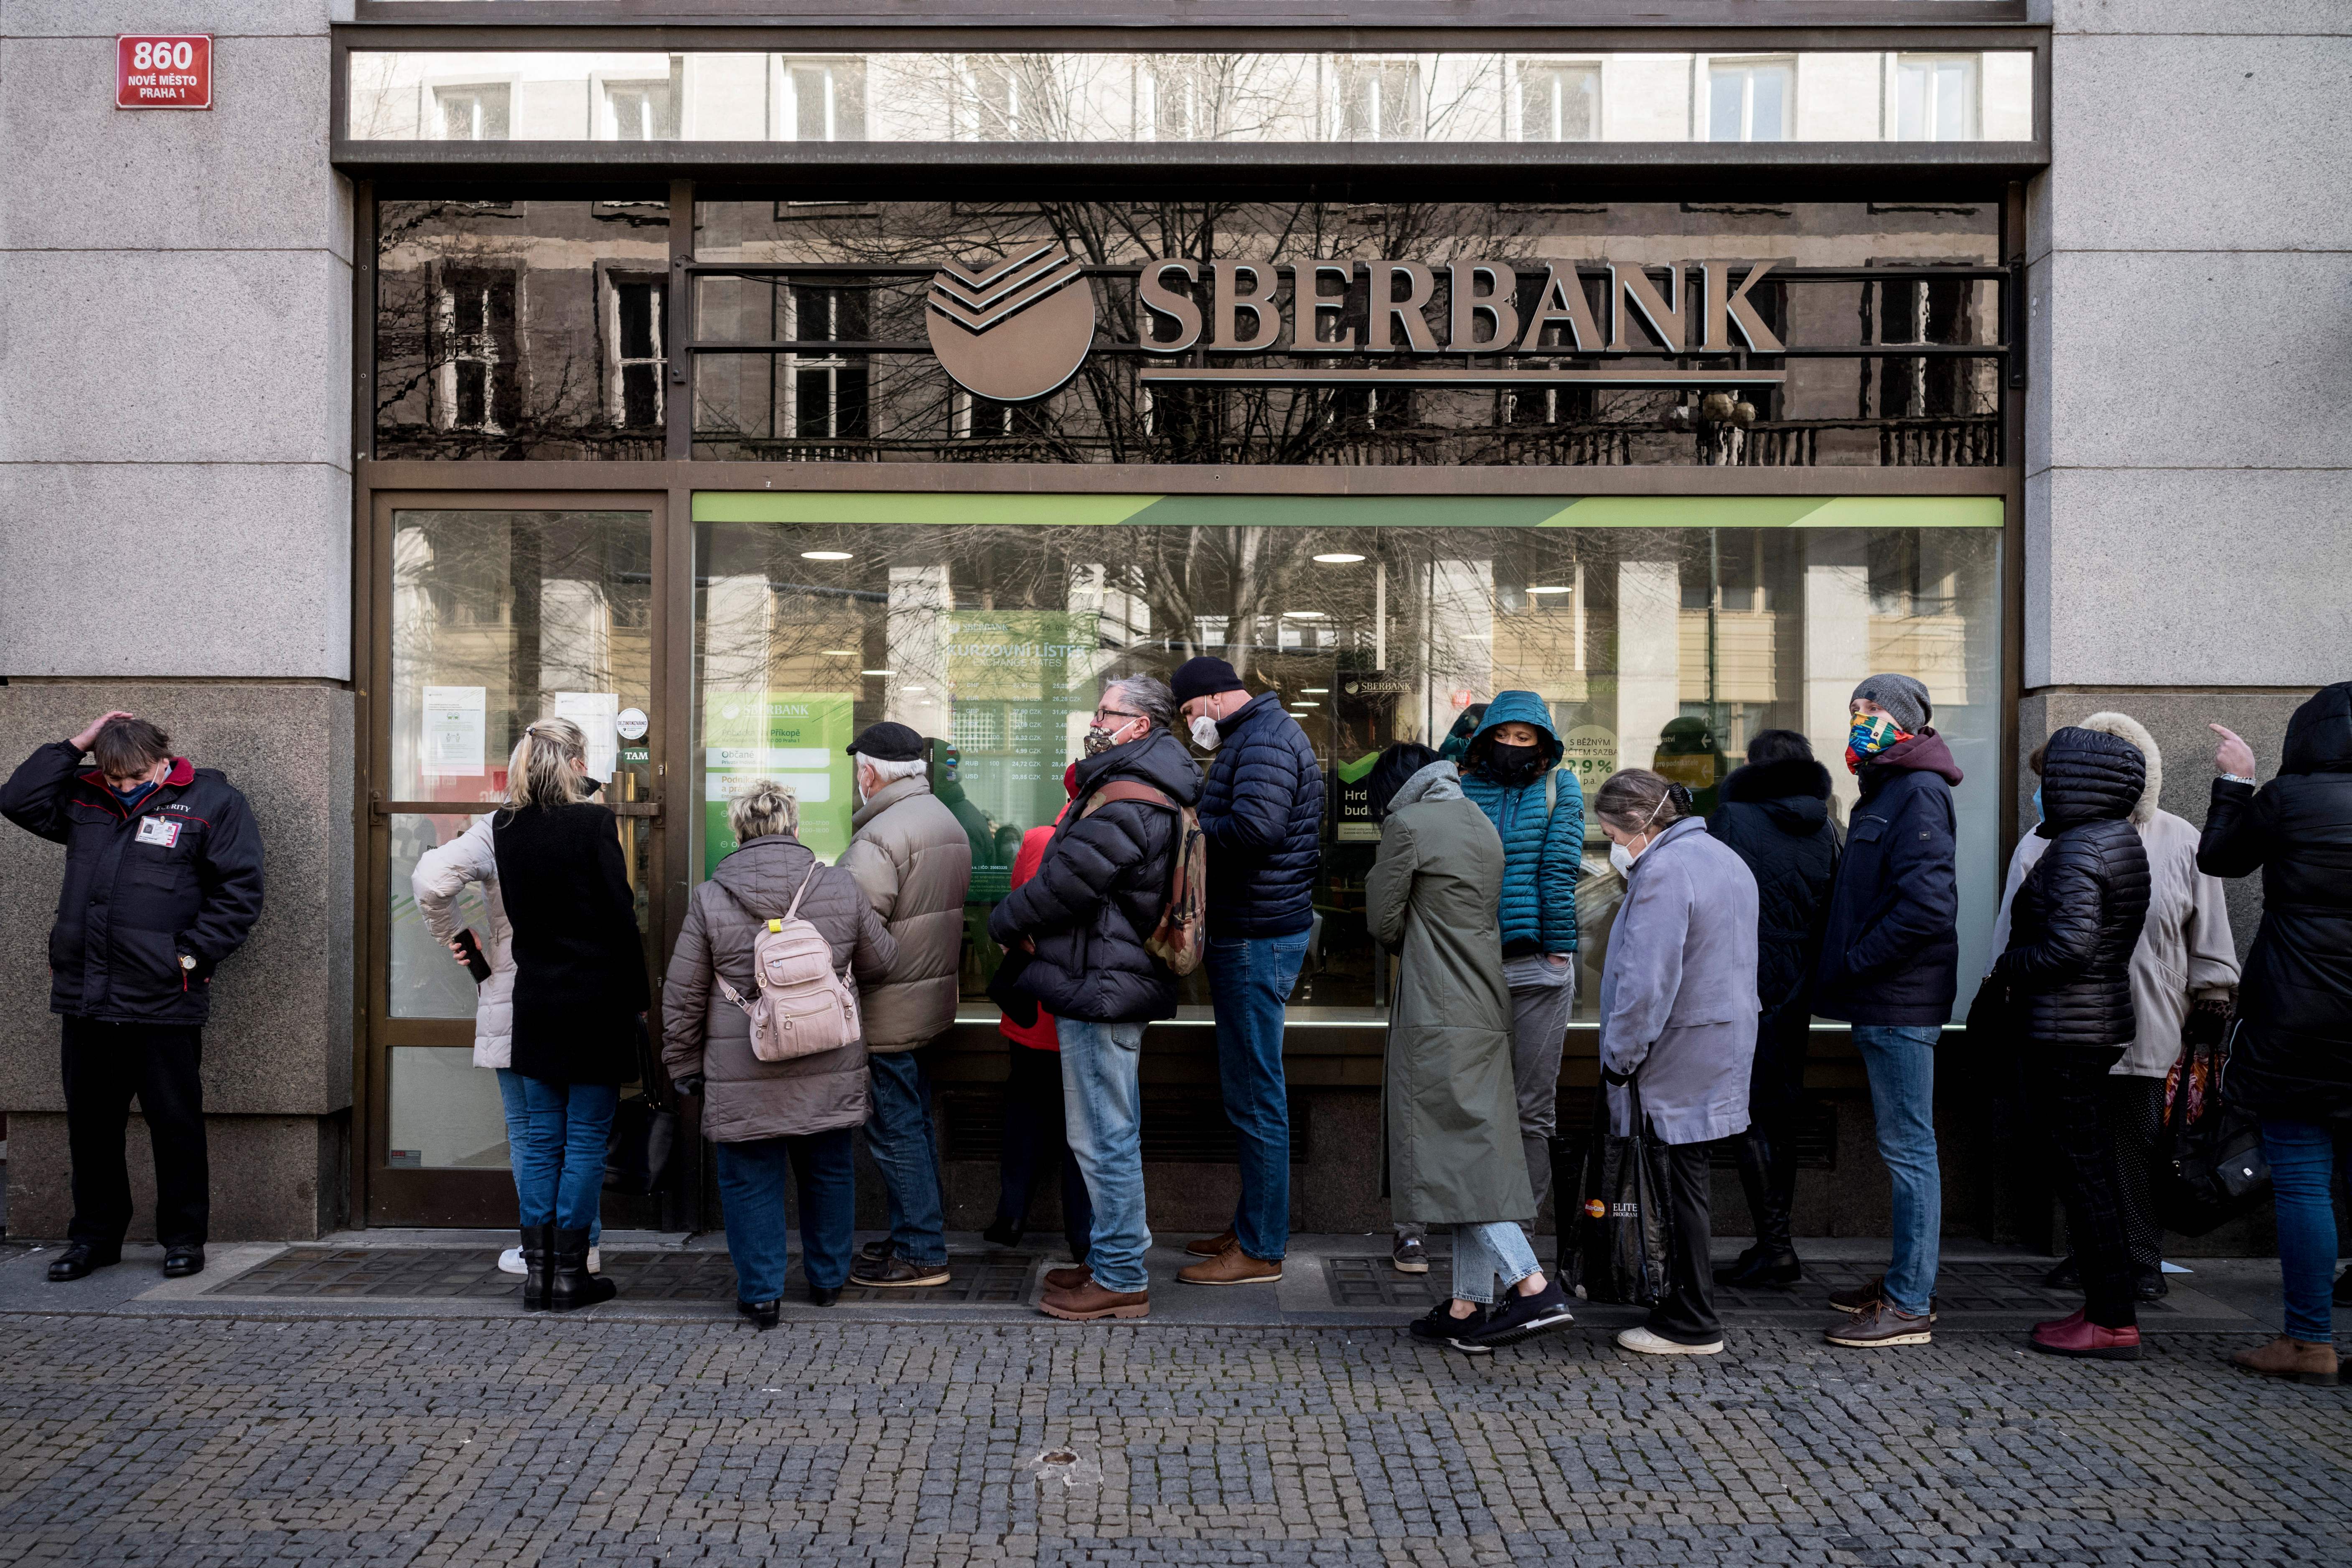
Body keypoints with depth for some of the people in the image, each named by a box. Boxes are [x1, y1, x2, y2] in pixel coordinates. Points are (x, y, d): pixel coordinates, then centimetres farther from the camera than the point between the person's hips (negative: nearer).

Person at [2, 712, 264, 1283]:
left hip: (163, 1003, -5)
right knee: (91, 1123, 13)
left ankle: (184, 1237, 16)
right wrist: (75, 745, 3)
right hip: (85, 999, 5)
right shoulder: (84, 800, 13)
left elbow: (239, 892, -6)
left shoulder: (213, 802, -3)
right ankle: (95, 1235, 26)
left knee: (176, 1123, 4)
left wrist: (192, 956, -12)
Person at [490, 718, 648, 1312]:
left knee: (540, 1139, 11)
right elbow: (620, 918, -11)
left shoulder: (505, 827, 3)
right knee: (587, 1139, 2)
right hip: (595, 1000, -5)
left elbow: (516, 910, 8)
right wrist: (637, 1000, -4)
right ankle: (571, 1273, 6)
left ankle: (537, 1269, 14)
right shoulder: (594, 822, -13)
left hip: (536, 1001, 5)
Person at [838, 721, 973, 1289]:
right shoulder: (949, 824, 10)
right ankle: (918, 1235, 28)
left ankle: (920, 1253, 5)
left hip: (887, 1013, -9)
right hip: (934, 1001, 10)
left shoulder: (877, 841, -20)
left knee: (896, 1131, -1)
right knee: (915, 1125, 18)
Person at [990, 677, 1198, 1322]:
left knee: (1102, 1138, -4)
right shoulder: (1140, 790, 17)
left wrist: (1006, 920, -4)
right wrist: (1027, 923, 6)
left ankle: (1121, 1280, 4)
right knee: (1111, 1134, 18)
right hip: (1112, 983, 11)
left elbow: (1069, 878, -21)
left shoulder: (1127, 800, -19)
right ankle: (1115, 1259, 29)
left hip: (1101, 986, -11)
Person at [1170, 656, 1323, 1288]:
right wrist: (1202, 823, 5)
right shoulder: (1262, 734, 20)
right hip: (1252, 932, 11)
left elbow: (1256, 827, -28)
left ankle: (1261, 1250, 1)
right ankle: (1253, 1227, 26)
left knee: (1255, 1095, -6)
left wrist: (1188, 826, -15)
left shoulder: (1264, 741, -14)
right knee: (1248, 1087, 17)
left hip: (1259, 938, -11)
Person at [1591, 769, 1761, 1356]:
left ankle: (1692, 1324, 6)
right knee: (1688, 1179, 16)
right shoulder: (1726, 859, 14)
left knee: (1683, 1181, -2)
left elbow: (1646, 984, -23)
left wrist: (1618, 1060, -14)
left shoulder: (1662, 873, -18)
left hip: (1680, 1056, -9)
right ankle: (1685, 1300, 24)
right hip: (1726, 1044, 10)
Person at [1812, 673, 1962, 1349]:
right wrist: (1846, 970, 12)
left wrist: (1853, 962, -16)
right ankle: (1907, 1280, 25)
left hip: (1900, 1004, -10)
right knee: (1904, 1146, 15)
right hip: (1885, 1002, 10)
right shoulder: (1886, 791, 18)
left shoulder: (1918, 793, -13)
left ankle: (1909, 1306, -1)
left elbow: (1926, 907, -23)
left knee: (1908, 1147, -6)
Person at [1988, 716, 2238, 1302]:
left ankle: (2142, 1260, 17)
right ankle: (2089, 1253, 20)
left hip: (2150, 1034, 0)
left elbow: (2210, 941, 11)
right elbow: (2012, 936, 8)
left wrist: (2213, 1005, 9)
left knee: (2142, 1155, 5)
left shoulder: (2182, 843, 5)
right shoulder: (2045, 844, 2)